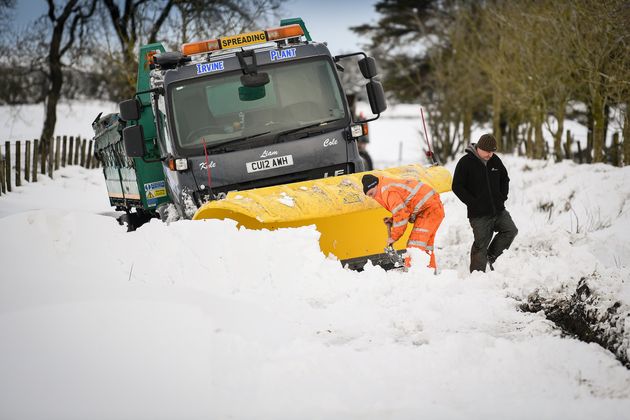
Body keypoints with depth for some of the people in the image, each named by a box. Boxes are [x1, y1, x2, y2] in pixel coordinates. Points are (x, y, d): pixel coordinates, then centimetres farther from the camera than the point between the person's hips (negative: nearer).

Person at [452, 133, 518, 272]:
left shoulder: (495, 160, 7)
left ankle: (491, 256, 13)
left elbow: (505, 179, 23)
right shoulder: (466, 162, -9)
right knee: (481, 244, -3)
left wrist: (503, 197, 8)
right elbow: (457, 187, -9)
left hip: (498, 210, 6)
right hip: (479, 214, -6)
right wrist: (473, 203, -13)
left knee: (511, 230, -3)